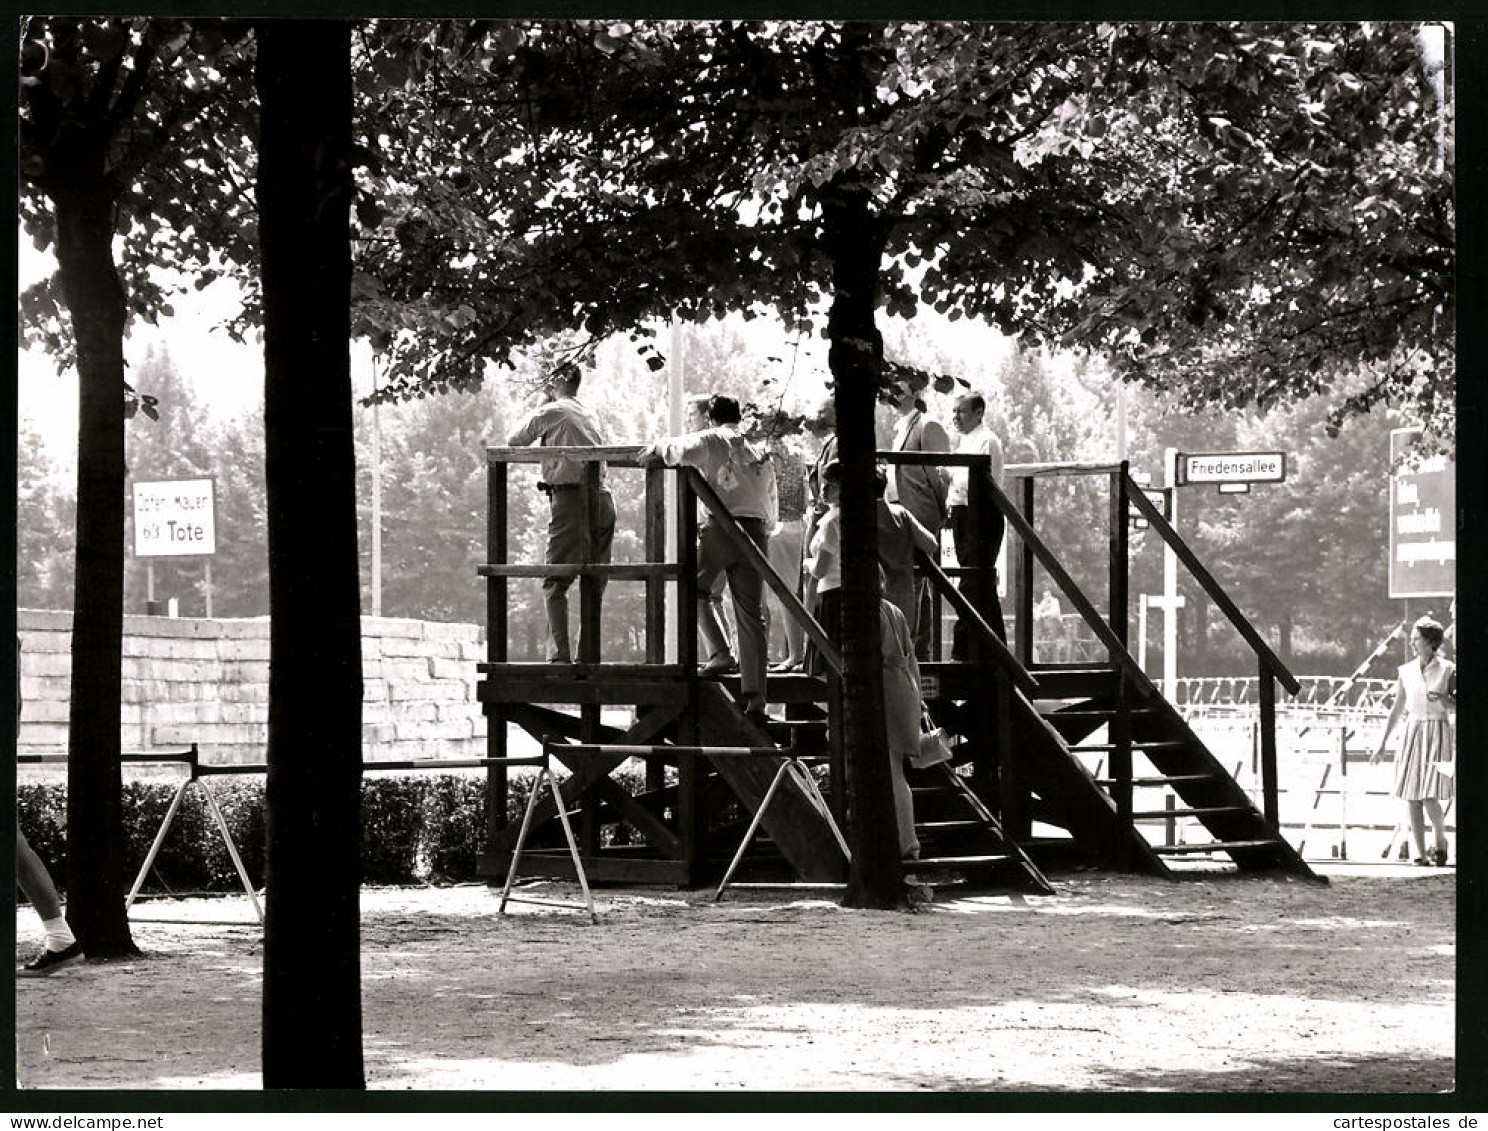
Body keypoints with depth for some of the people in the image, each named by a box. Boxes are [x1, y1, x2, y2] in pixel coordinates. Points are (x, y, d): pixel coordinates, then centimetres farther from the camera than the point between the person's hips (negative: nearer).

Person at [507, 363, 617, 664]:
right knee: (594, 583, 10)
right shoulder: (591, 414, 18)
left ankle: (560, 655, -17)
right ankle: (589, 655, 9)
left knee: (555, 583, -6)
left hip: (569, 495, -6)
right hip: (602, 497, 6)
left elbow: (515, 440, 9)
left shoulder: (550, 412, 0)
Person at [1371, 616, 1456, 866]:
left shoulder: (1447, 670, -4)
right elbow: (1397, 709, 10)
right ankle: (1421, 854, 7)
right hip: (1412, 732, 3)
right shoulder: (1406, 671, 5)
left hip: (1437, 733, -3)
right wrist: (1382, 744, 10)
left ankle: (1441, 840, 16)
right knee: (1412, 799, 0)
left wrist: (1442, 698, -18)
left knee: (1430, 799, -11)